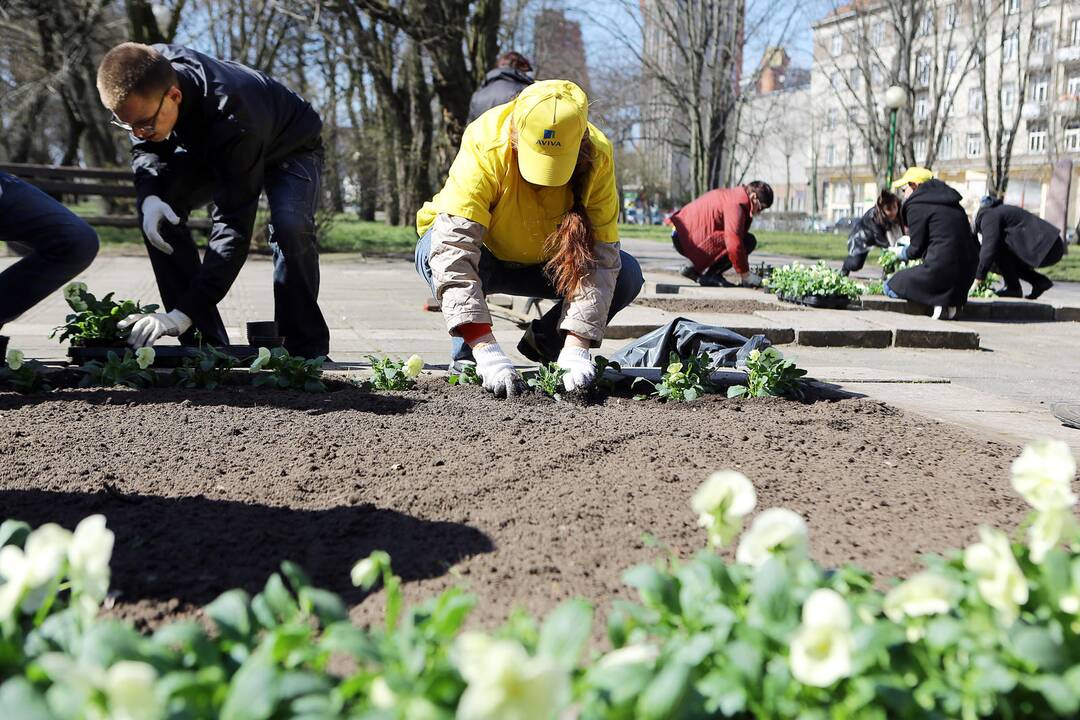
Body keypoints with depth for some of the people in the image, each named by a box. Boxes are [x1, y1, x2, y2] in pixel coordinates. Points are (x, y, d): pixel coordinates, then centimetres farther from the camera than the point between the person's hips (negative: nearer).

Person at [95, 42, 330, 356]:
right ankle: (204, 341, -9)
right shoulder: (150, 73, -26)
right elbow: (146, 148, -7)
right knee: (156, 210, -15)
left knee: (289, 227, -35)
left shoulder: (232, 119, -45)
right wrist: (150, 196, -32)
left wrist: (182, 314, -50)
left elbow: (234, 227, -46)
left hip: (291, 146, -6)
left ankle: (306, 349, -16)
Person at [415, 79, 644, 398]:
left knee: (627, 275, -21)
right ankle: (466, 353, -12)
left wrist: (575, 348, -38)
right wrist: (486, 351, -49)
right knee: (439, 249, -37)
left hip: (543, 262, 3)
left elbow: (600, 253, -28)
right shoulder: (484, 145, -35)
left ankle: (543, 342, 2)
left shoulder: (596, 156, -26)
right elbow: (454, 245, -42)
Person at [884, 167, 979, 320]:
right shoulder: (950, 202, 18)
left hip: (942, 270, -8)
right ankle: (951, 302, 6)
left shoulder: (916, 205, -6)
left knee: (890, 286, 10)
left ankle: (938, 301, -8)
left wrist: (901, 253, 17)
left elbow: (916, 249, -5)